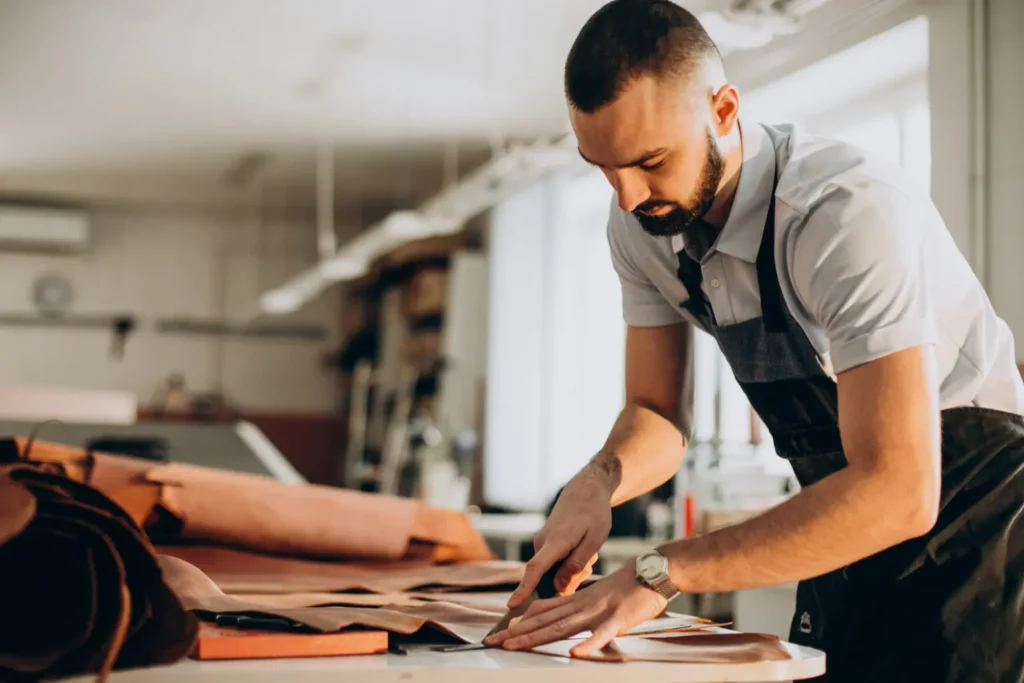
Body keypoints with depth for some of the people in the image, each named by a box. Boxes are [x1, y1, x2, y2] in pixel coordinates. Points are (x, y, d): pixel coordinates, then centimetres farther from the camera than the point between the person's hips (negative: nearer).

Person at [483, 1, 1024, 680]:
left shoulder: (855, 210, -31)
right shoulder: (640, 223, -8)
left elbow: (898, 490, -36)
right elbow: (656, 412, 1)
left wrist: (662, 572, -36)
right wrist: (600, 480, -22)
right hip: (850, 522, 6)